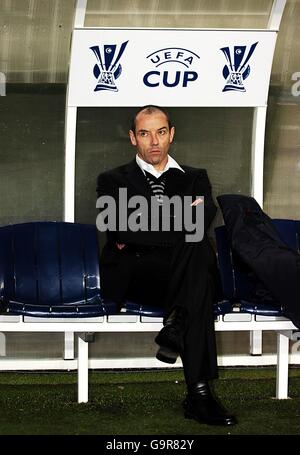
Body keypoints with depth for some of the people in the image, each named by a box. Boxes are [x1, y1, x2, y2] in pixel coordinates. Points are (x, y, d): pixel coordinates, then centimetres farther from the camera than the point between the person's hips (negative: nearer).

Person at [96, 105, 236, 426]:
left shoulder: (195, 179, 24)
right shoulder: (114, 181, 18)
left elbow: (203, 219, -1)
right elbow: (121, 229, -5)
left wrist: (139, 234, -11)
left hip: (184, 277, 3)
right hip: (132, 277, -2)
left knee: (199, 247, -34)